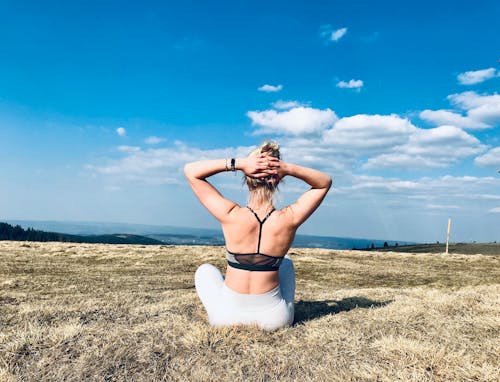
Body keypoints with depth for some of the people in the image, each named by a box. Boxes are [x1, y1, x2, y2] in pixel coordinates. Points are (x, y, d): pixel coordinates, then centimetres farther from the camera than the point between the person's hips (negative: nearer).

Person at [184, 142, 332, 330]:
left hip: (228, 316, -1)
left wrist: (238, 163, -21)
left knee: (205, 270, 30)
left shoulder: (232, 216, -21)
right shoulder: (289, 220, -17)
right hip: (275, 319, 1)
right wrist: (289, 169, -16)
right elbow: (325, 182, 1)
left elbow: (190, 170, -10)